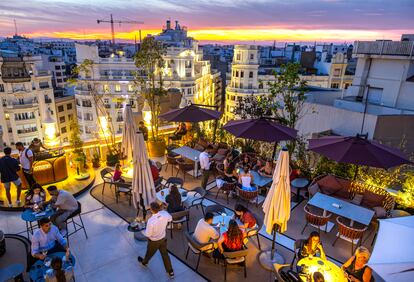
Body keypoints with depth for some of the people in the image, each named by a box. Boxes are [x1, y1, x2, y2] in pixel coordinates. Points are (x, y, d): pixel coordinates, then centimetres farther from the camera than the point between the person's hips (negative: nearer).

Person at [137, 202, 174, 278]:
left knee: (149, 253, 28)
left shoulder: (151, 221, -39)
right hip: (163, 238, 4)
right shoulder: (165, 214, -24)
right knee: (165, 254, 23)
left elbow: (148, 234, -25)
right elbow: (170, 219, 0)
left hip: (154, 241, -4)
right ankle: (170, 272, 36)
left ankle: (144, 262, 59)